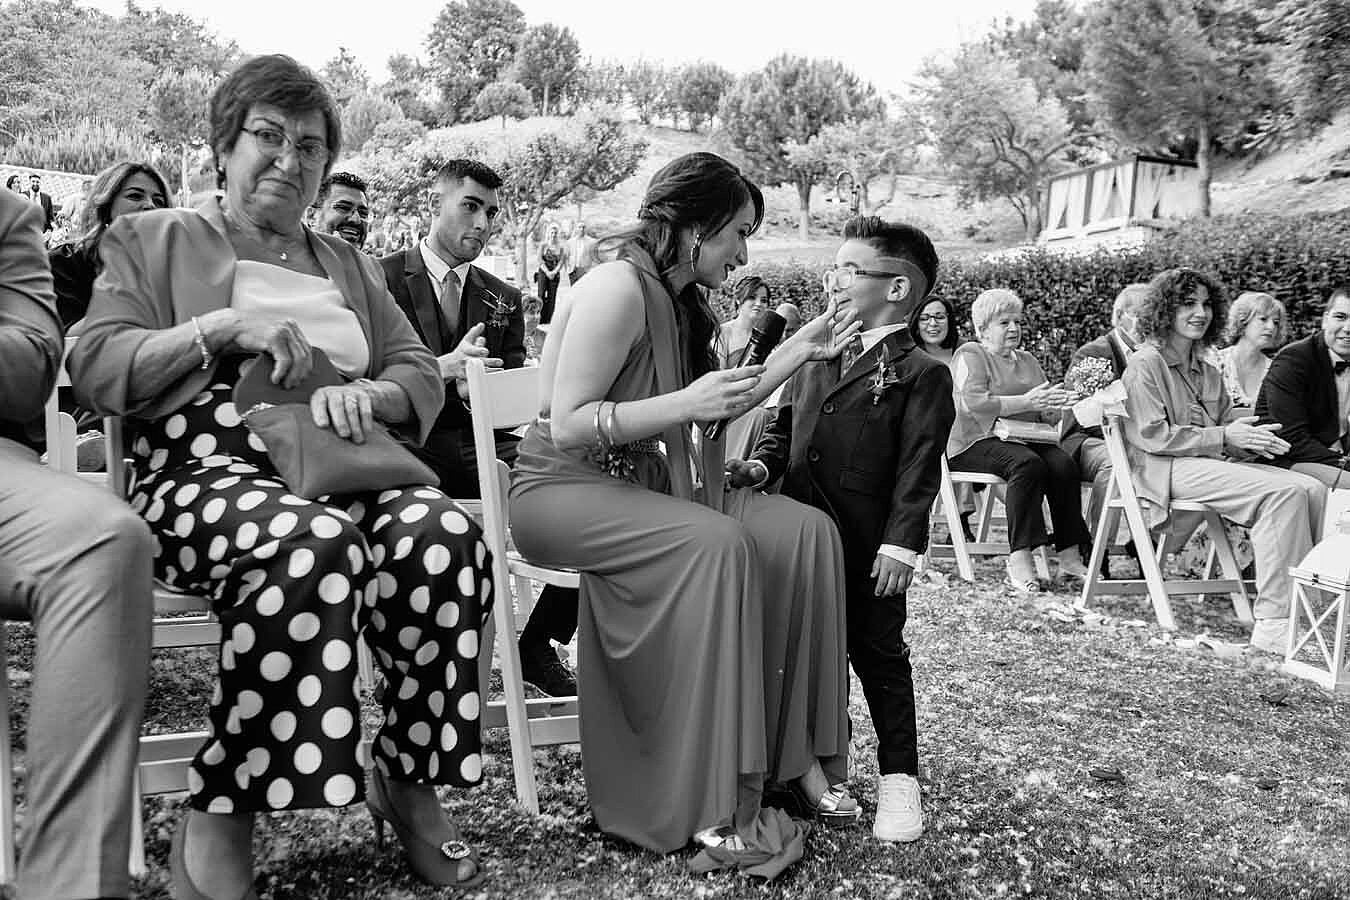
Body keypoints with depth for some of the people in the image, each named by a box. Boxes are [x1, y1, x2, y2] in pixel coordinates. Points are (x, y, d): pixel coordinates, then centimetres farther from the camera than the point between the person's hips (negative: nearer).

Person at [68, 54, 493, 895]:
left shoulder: (348, 264, 27)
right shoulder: (151, 240, 15)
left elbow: (423, 375, 17)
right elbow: (96, 369, 1)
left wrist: (370, 394, -7)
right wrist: (224, 326, -12)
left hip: (344, 468, 4)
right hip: (207, 473, -4)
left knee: (445, 530, -30)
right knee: (315, 539, -39)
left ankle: (410, 781, -13)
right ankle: (218, 824, -28)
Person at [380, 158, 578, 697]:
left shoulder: (503, 299, 21)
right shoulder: (378, 280, 7)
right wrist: (444, 368, -23)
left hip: (482, 447, 5)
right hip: (409, 445, -4)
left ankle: (537, 644, -2)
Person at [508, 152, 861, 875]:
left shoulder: (679, 300, 12)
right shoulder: (619, 287, -16)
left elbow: (714, 411, 16)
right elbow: (566, 429, -21)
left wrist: (797, 352, 14)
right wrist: (683, 403, -27)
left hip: (641, 486, 9)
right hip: (561, 490, -9)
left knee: (803, 529, -8)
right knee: (715, 541, -34)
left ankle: (796, 753, -6)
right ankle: (715, 811, -30)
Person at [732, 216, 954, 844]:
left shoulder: (920, 373, -7)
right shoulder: (814, 360, 14)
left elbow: (918, 467, -13)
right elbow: (783, 429, 18)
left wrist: (901, 543, -19)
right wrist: (759, 467, -1)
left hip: (869, 550, -6)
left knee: (877, 652, 4)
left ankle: (898, 775, 18)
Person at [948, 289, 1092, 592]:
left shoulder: (1027, 361, 24)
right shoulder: (970, 355, 4)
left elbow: (1049, 416, 21)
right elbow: (974, 403, -14)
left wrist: (1052, 404, -5)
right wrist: (1026, 402, -18)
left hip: (1028, 439, 6)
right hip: (979, 442, -6)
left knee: (1064, 464, -25)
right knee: (1027, 464, -34)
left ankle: (1070, 558, -25)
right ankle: (1019, 560, -36)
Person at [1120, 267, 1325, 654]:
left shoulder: (1207, 372, 23)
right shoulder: (1145, 364, -2)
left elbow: (1221, 434, 22)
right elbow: (1153, 436, -11)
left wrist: (1250, 438, -2)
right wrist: (1224, 437, -14)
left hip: (1213, 463, 8)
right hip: (1164, 469, -8)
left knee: (1312, 489, -16)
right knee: (1283, 492, -27)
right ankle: (1273, 621, -30)